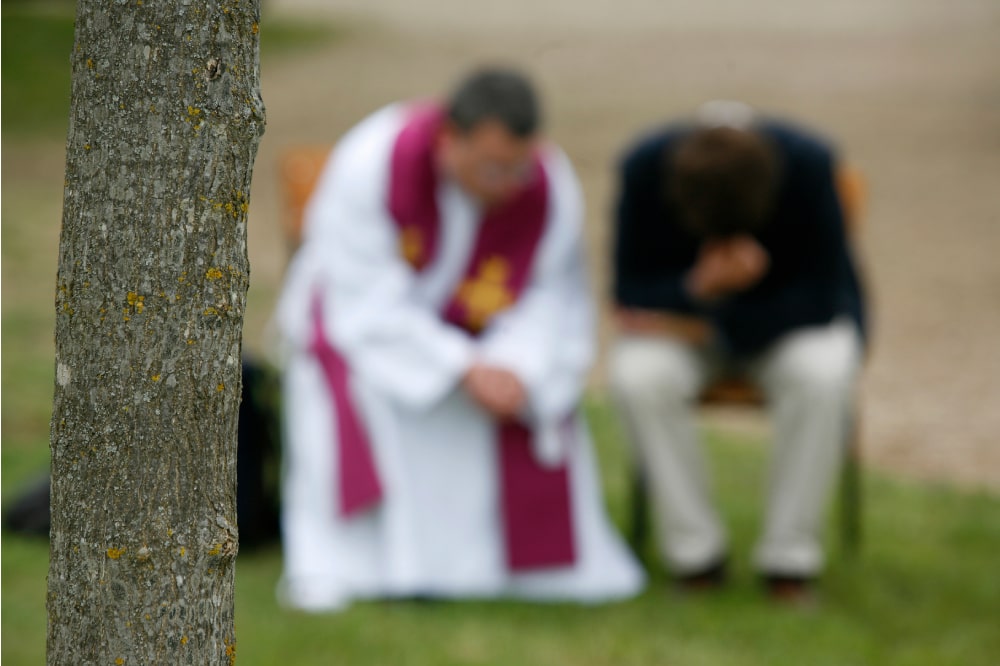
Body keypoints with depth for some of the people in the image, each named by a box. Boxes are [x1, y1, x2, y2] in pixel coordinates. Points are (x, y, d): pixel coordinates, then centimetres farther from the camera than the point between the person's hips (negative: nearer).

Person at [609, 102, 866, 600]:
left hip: (788, 314, -1)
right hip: (683, 309, 1)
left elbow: (821, 298, -21)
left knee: (823, 374, -35)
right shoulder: (645, 167, -23)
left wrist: (714, 323, -26)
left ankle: (790, 556, -21)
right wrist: (700, 288, -37)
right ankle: (695, 553, -18)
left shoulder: (809, 165, -26)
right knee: (638, 375, -32)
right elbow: (631, 296, -16)